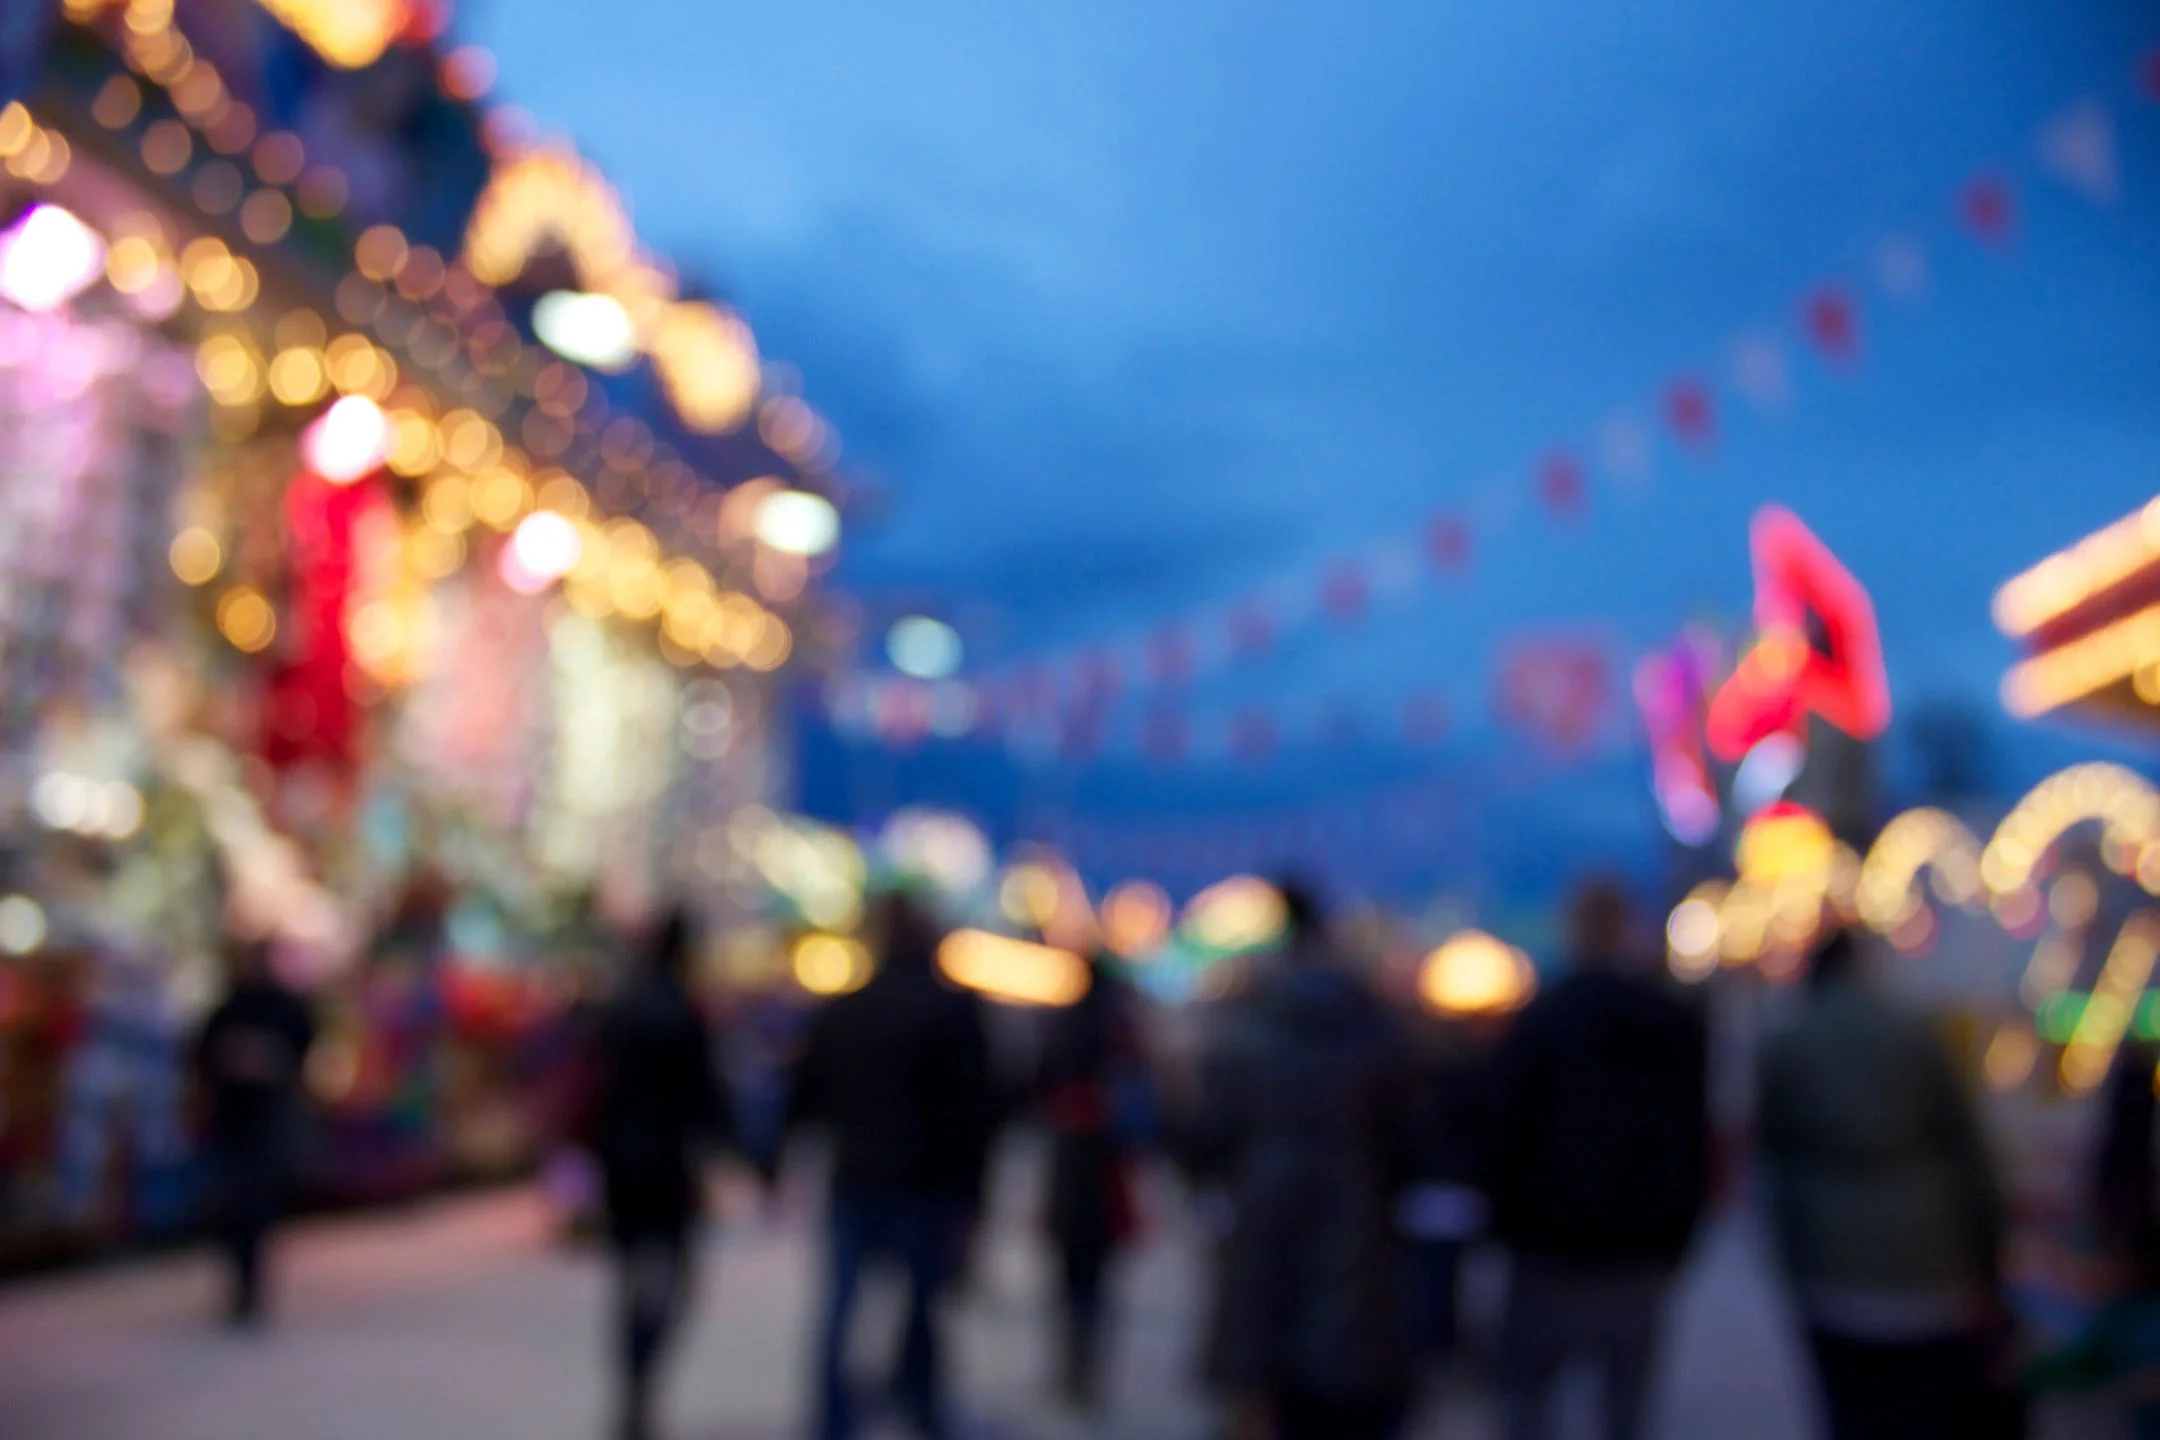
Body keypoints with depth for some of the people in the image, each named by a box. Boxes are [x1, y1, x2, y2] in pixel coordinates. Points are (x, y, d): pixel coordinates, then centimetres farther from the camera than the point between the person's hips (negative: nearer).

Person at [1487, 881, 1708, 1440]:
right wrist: (1675, 1231, 12)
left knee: (1527, 1385, 6)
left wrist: (1508, 1223, 2)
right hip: (1642, 1252, 4)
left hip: (1553, 1246, -3)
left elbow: (1509, 1130, -9)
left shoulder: (1539, 1020, -9)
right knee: (1628, 1391, 13)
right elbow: (1696, 1139, 6)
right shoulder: (1679, 1027, 3)